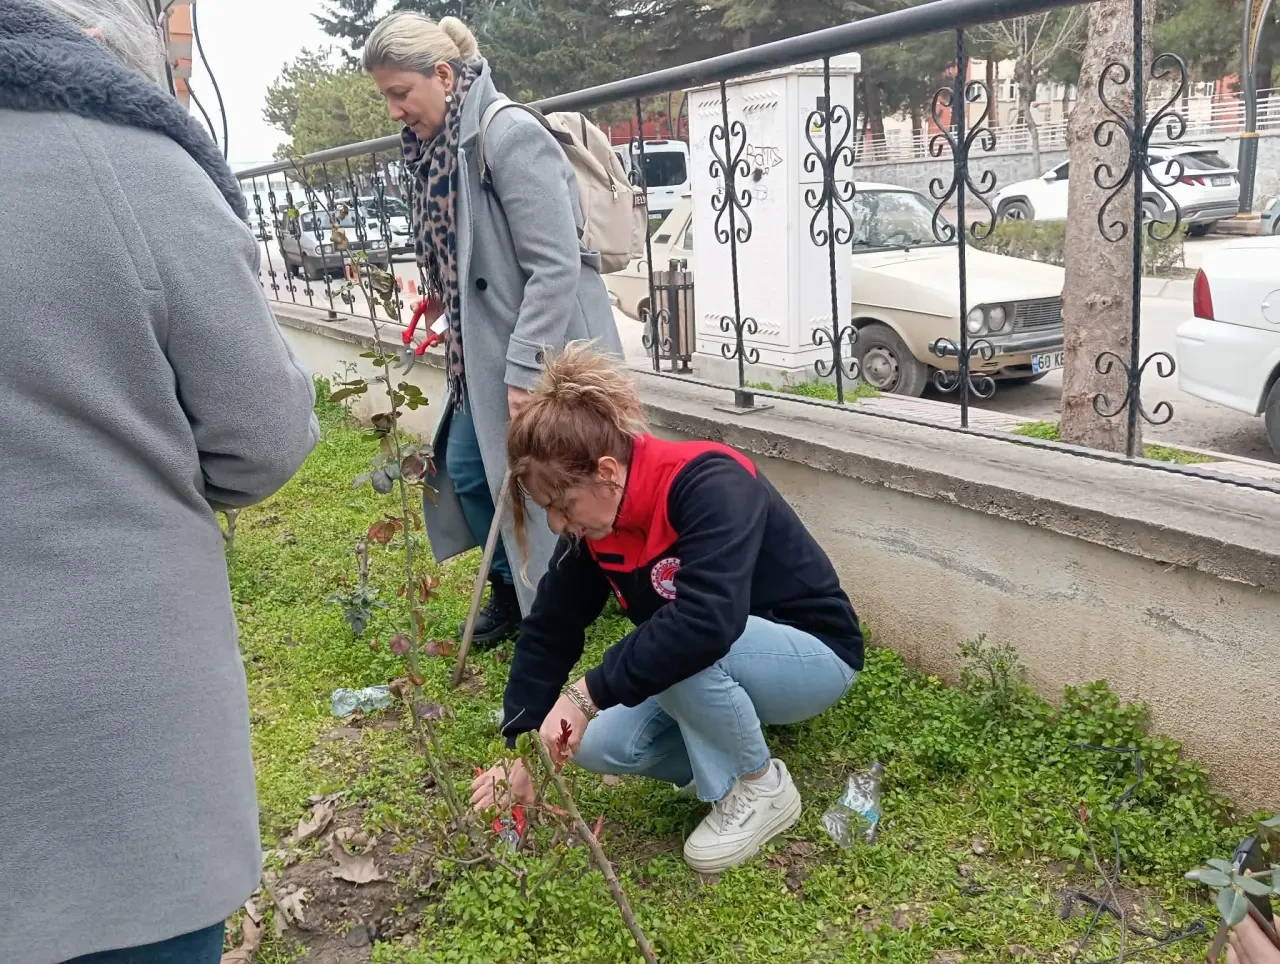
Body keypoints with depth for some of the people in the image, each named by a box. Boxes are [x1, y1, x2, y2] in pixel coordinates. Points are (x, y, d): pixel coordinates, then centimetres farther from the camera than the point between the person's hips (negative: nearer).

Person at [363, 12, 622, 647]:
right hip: (484, 351, 9)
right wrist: (460, 344, 14)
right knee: (464, 469, 14)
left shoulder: (508, 135, -18)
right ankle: (512, 587, 33)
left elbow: (556, 264, -22)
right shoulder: (437, 147, 8)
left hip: (543, 353, -9)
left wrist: (524, 369, -23)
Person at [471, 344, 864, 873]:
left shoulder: (709, 485, -33)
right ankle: (728, 756, 11)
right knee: (599, 746, -12)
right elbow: (549, 630, -3)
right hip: (721, 669, 7)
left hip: (813, 655, -6)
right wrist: (520, 749, -5)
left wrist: (589, 692, -40)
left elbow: (707, 621, -46)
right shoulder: (594, 519, -10)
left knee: (684, 652, -36)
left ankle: (762, 787, -10)